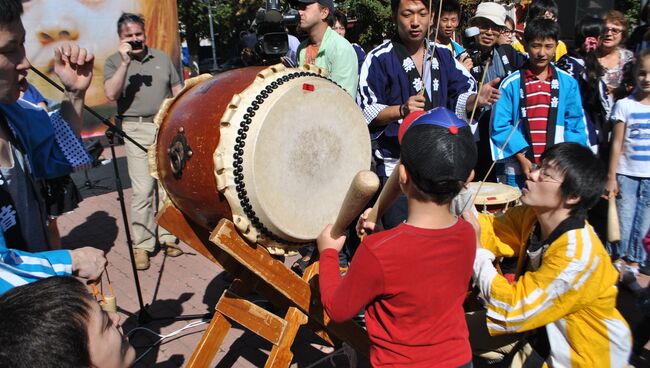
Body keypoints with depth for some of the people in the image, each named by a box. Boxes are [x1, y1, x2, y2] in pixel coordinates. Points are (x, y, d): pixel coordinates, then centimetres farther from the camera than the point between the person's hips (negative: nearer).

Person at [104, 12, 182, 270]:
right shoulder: (114, 62, 4)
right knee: (143, 190, -7)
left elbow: (178, 91, 15)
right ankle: (142, 245, 3)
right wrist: (125, 62, -16)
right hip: (137, 130, -3)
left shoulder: (161, 58, 12)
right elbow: (111, 95, -12)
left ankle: (167, 236, 18)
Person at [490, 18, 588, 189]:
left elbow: (575, 125, 7)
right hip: (517, 171, -1)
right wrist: (521, 158, -10)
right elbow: (500, 125, -5)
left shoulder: (568, 83, 5)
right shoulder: (511, 84, -2)